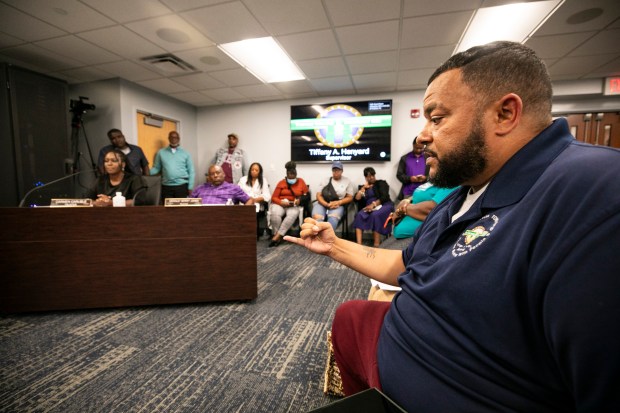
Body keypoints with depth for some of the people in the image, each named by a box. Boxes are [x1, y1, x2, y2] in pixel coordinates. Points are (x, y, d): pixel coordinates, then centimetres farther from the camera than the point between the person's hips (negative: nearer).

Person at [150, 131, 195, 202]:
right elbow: (156, 168, 9)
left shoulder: (185, 153, 8)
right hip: (167, 187, 1)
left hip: (182, 186, -1)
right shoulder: (161, 152, 10)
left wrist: (190, 187, -2)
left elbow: (191, 171, 6)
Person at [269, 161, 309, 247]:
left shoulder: (301, 181, 13)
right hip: (280, 204, 0)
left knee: (292, 214, -36)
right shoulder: (281, 183, 8)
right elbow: (274, 197, 3)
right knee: (275, 213, -36)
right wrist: (281, 202, -17)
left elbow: (306, 194, 12)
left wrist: (299, 200, -9)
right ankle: (278, 236, -24)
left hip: (294, 205, 0)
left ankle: (277, 236, -32)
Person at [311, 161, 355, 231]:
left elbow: (350, 198, 8)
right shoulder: (325, 181, 15)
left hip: (337, 205, -1)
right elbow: (318, 195, 7)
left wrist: (338, 202, -11)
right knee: (317, 218, -32)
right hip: (323, 204, 2)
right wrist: (327, 204, -13)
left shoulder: (347, 181, 12)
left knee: (333, 218, -36)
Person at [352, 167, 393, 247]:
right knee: (359, 215, -30)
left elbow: (384, 197, -5)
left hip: (383, 205, -3)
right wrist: (363, 188, 4)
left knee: (375, 215, -37)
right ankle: (358, 244, -42)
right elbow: (356, 199, 9)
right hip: (369, 208, 3)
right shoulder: (363, 187, 23)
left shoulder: (381, 183, 12)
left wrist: (373, 204, -19)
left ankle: (376, 245, -39)